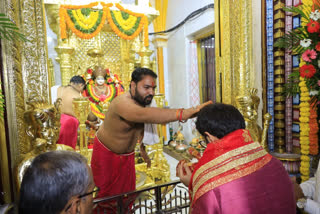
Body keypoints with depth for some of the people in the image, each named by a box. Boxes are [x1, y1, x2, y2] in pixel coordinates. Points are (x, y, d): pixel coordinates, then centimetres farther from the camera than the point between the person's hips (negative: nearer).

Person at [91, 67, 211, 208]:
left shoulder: (143, 101, -9)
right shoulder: (122, 103, -35)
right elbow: (144, 115, -57)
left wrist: (142, 146, 15)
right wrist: (183, 114, -66)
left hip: (127, 154, 6)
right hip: (107, 154, -6)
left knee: (127, 191, 13)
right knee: (106, 193, 10)